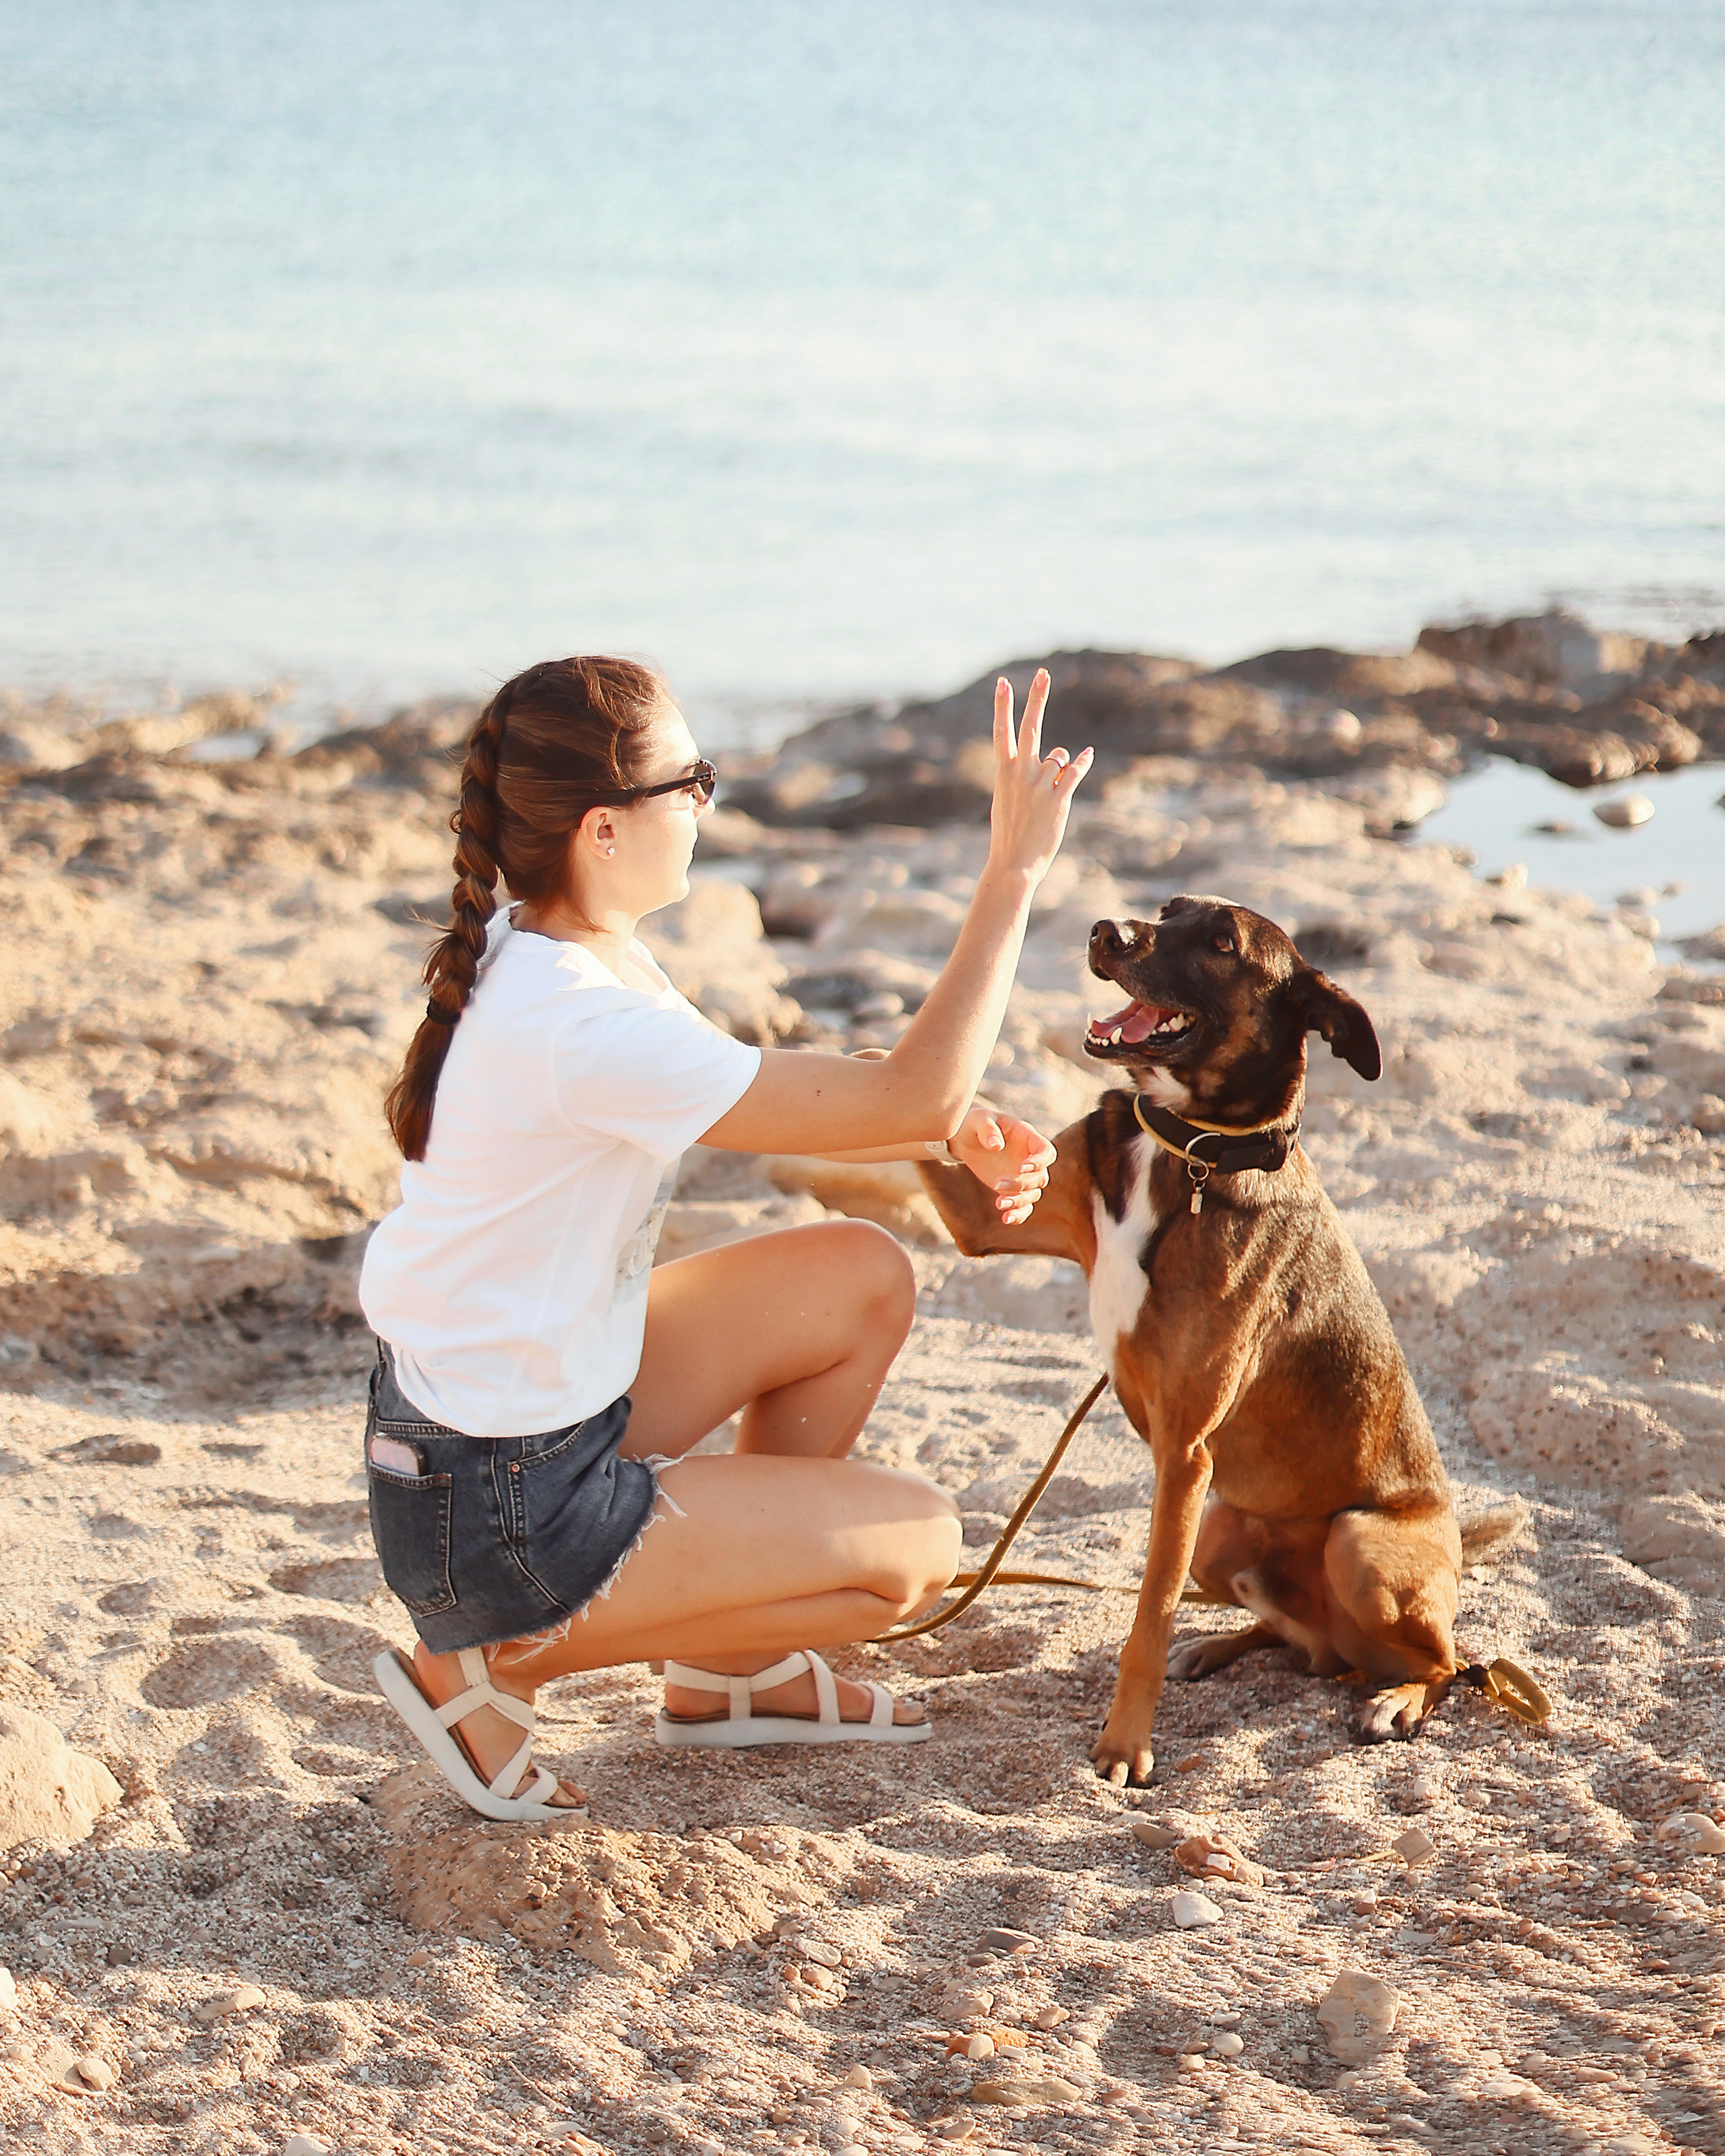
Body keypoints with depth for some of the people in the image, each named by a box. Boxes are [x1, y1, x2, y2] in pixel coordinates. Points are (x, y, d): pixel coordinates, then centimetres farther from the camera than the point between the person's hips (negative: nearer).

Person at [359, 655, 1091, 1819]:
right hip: (499, 1517, -9)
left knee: (865, 1279, 11)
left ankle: (729, 1664, 23)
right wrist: (1014, 871, -21)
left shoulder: (547, 950, 0)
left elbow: (769, 1106, 9)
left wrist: (956, 1138, -8)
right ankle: (496, 1664, 2)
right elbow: (914, 1092, -26)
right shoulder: (586, 1032, -31)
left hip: (533, 1404, 9)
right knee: (918, 1546, 1)